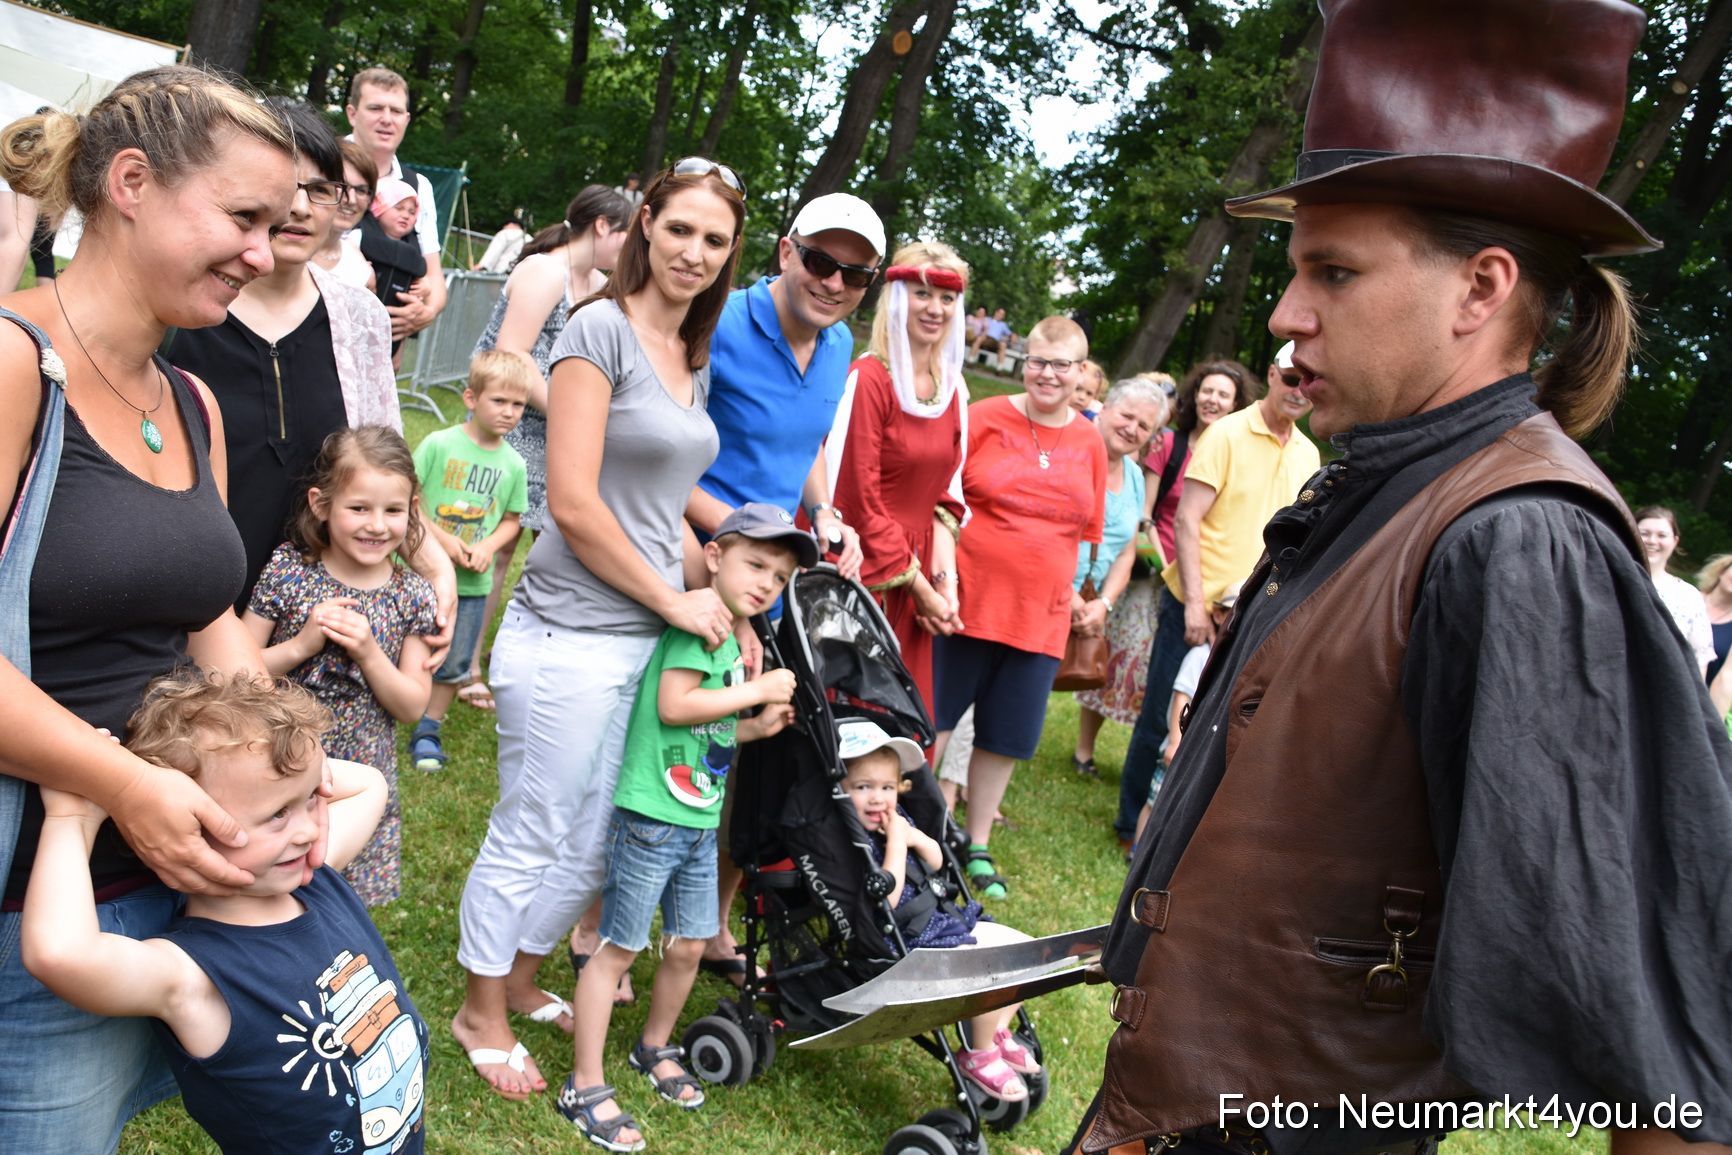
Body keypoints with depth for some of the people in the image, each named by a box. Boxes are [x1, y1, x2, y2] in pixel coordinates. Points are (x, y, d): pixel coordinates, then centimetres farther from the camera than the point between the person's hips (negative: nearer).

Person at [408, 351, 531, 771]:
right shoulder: (438, 444, -10)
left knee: (454, 665, 11)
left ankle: (428, 731, 28)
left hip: (473, 582, 3)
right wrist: (442, 540, -16)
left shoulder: (513, 464, 1)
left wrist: (488, 547, -10)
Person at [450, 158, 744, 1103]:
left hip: (645, 636, 8)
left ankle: (520, 981, 39)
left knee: (588, 845, 17)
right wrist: (675, 600, -10)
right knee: (531, 836, 7)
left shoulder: (693, 357, 13)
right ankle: (481, 1013, 26)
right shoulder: (602, 328, -11)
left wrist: (713, 596, 5)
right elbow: (573, 502, -17)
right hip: (570, 634, -7)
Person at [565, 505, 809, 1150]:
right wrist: (758, 690, -18)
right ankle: (585, 1087, 11)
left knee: (689, 946, 17)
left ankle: (655, 1048, 40)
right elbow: (673, 706, -26)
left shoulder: (733, 640, 13)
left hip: (701, 823, 9)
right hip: (651, 818, -9)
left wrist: (757, 727, 7)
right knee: (618, 948, 1)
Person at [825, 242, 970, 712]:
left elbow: (946, 494, 14)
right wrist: (920, 587, -9)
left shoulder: (952, 388, 11)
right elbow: (858, 497, -13)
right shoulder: (868, 378, -11)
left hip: (913, 574, 7)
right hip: (862, 573, -7)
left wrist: (944, 579, -1)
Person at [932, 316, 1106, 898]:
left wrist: (1068, 594, 8)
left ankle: (977, 845, 28)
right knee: (932, 718, 4)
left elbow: (1085, 531, 14)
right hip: (966, 599, -3)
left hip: (1040, 615, 4)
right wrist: (944, 566, -12)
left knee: (1007, 735, 11)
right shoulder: (984, 418, -4)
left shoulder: (1090, 445, 8)